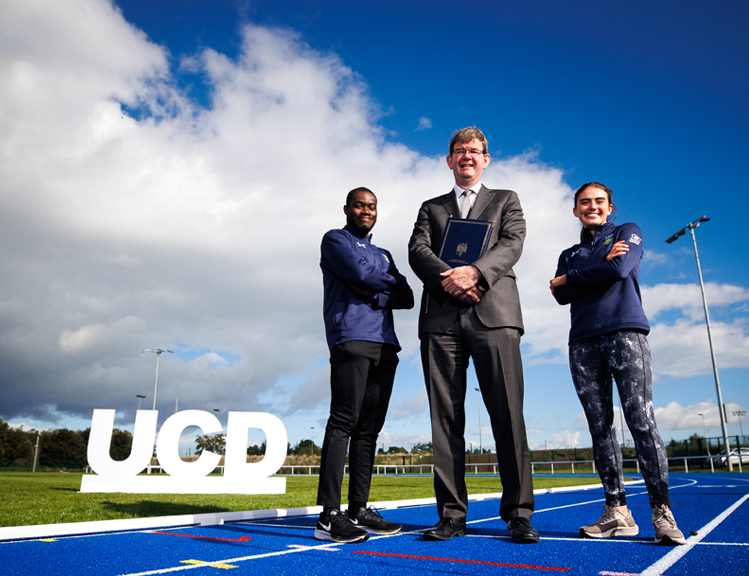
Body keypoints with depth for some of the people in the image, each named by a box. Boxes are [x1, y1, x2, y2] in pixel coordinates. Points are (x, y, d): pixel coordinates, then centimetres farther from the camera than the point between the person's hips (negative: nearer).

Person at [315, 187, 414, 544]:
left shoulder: (383, 255, 29)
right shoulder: (335, 240, 11)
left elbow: (407, 297, 14)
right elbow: (360, 272, -9)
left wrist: (374, 295, -4)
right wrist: (391, 281, 8)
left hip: (385, 344, 7)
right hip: (351, 338, -6)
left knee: (369, 427, 3)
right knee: (344, 421, -13)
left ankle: (359, 509, 8)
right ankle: (329, 516, -12)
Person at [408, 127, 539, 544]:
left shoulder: (506, 201, 21)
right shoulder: (431, 207, 25)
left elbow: (513, 244, 3)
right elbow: (417, 250, 7)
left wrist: (475, 271, -17)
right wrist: (449, 278, -13)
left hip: (493, 313, -1)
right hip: (441, 318, 2)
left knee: (508, 415, -6)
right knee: (446, 418, 0)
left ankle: (518, 514, 2)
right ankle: (452, 515, 6)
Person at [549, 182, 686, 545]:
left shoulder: (627, 232, 15)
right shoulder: (570, 254, 24)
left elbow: (619, 270, -5)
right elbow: (561, 296, 6)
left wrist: (570, 279, 5)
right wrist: (602, 264, -2)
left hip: (625, 331, -4)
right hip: (583, 342, 4)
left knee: (641, 420, -13)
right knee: (600, 426, -1)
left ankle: (662, 513, -9)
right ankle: (617, 511, 3)